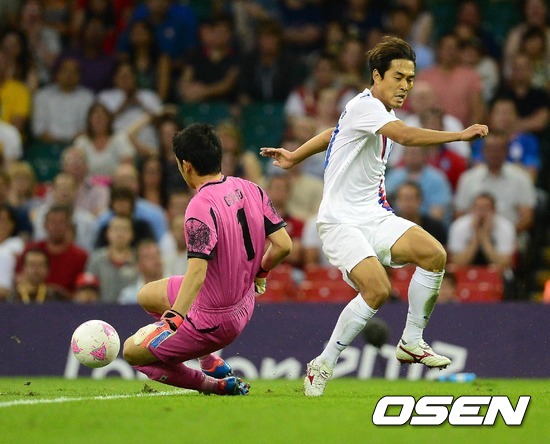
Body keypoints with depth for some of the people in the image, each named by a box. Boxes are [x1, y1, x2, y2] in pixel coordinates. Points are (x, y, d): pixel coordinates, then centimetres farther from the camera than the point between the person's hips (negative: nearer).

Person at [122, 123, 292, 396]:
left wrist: (174, 318, -39)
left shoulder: (201, 208, -26)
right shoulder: (251, 190, -4)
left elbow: (197, 273, -35)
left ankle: (217, 385, 6)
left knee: (133, 351, 6)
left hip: (213, 320, -9)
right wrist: (258, 273, 16)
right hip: (244, 304, 9)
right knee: (147, 296, 27)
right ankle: (212, 363, 22)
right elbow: (283, 245, -2)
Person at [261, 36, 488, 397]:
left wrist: (295, 158, 39)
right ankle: (323, 366, -11)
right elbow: (407, 136, -33)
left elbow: (333, 133, 30)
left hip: (375, 217, 8)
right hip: (341, 221, -8)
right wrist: (459, 135, -40)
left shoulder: (382, 111, 14)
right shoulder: (365, 106, -15)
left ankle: (412, 341, -1)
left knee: (434, 254, -16)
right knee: (378, 289, -27)